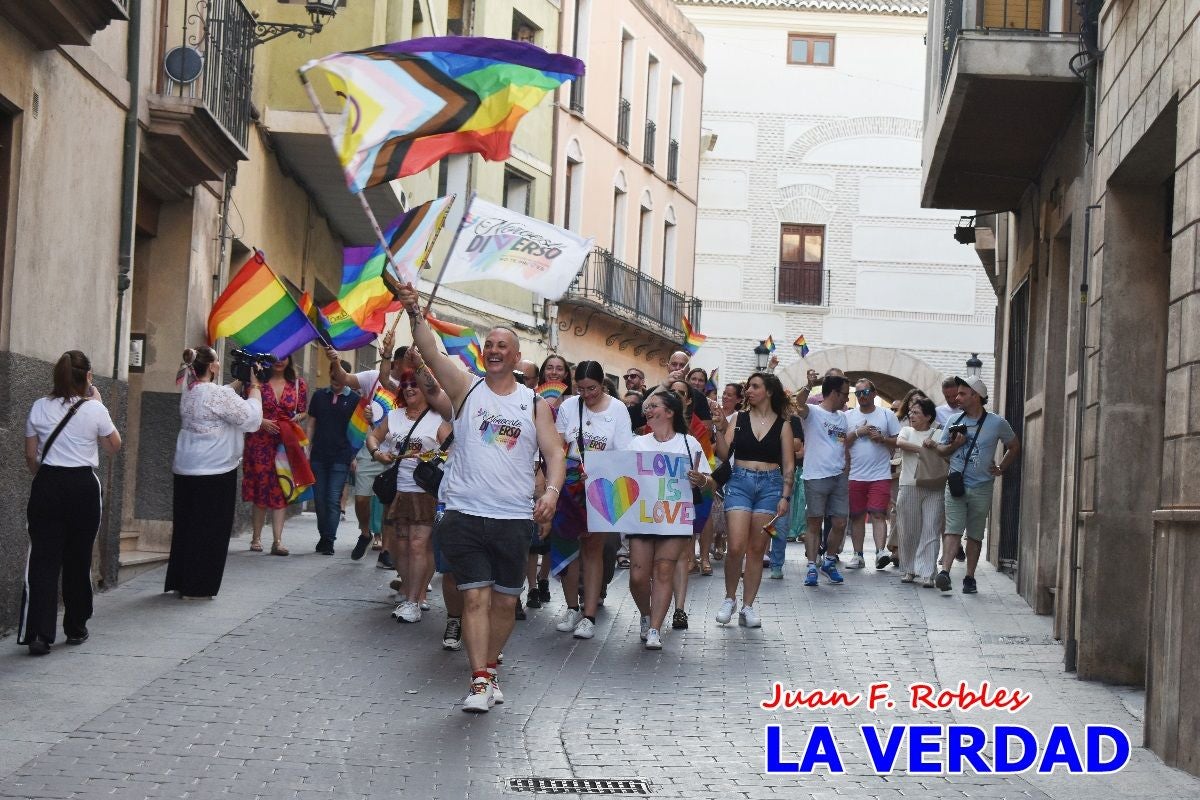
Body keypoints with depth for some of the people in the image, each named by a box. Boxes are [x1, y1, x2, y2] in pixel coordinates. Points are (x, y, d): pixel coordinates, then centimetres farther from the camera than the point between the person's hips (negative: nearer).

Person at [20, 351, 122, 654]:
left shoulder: (39, 408, 1)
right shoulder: (94, 409, -6)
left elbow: (31, 456, 6)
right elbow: (114, 446, 9)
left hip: (47, 486, 1)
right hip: (82, 487, -1)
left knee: (44, 560, 0)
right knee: (78, 560, 11)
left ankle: (38, 633, -9)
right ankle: (76, 628, 22)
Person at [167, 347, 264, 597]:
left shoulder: (189, 391, 7)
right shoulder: (218, 393, -18)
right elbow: (251, 417, -15)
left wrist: (240, 383, 13)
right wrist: (254, 386, -4)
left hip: (185, 470, 8)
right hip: (214, 472, -8)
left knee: (186, 526, 14)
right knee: (211, 529, 1)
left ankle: (179, 581, 21)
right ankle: (198, 586, 4)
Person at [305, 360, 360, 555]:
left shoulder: (355, 399, 2)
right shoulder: (319, 395, 10)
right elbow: (311, 424, 14)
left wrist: (355, 456, -3)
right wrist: (307, 449, 5)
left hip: (341, 458, -3)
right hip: (318, 456, 3)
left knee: (334, 500, -8)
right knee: (319, 499, 6)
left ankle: (329, 540, -7)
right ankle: (323, 536, 19)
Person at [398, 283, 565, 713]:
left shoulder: (534, 403, 8)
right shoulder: (466, 388, 5)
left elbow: (554, 452, 3)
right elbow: (431, 352, -9)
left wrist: (552, 490, -15)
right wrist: (415, 314, -26)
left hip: (514, 518, 2)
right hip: (465, 513, -2)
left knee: (505, 601, 9)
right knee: (476, 597, -6)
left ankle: (489, 668, 27)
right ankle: (480, 682, -6)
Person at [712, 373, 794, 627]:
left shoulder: (782, 425, 4)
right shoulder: (739, 419, 6)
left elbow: (788, 465, 4)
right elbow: (723, 454, 2)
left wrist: (785, 496, -4)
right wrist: (720, 429, -11)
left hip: (770, 485, 0)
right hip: (740, 482, 0)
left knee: (757, 550, 3)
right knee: (736, 547, -11)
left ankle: (748, 606, 11)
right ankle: (729, 598, 9)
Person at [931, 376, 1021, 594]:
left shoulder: (997, 423, 1)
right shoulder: (955, 421, 8)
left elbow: (1015, 448, 14)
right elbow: (941, 449, 14)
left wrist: (1000, 469, 6)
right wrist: (954, 445, -5)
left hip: (981, 488, -1)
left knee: (975, 535, 6)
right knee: (952, 529, -12)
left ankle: (970, 578, 13)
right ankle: (945, 572, -23)